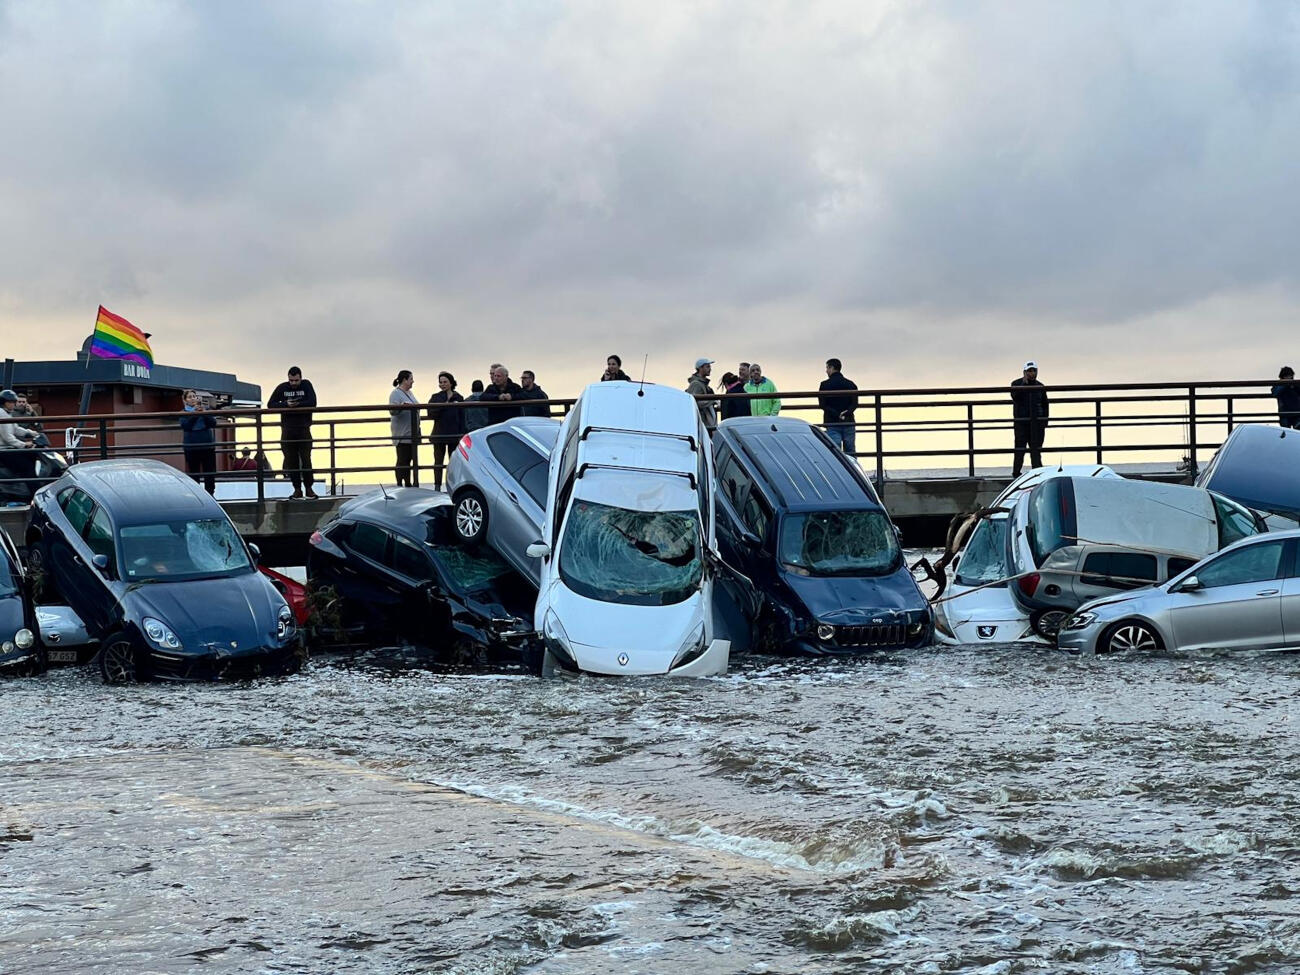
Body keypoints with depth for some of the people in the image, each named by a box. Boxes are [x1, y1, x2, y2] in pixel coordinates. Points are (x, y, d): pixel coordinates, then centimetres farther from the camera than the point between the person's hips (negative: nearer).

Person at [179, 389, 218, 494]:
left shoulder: (206, 411, 9)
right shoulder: (184, 413, 6)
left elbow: (213, 423, -4)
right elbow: (185, 425, -11)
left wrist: (203, 412, -16)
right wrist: (194, 413, -17)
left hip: (207, 446, 1)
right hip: (191, 447, -1)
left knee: (210, 474, 0)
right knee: (194, 474, 0)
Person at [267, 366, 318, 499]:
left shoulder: (306, 385, 1)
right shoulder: (282, 388, 4)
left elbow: (312, 402, -9)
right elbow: (270, 404, 0)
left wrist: (297, 405, -15)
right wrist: (286, 405, -14)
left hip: (304, 429, -2)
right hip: (287, 430, 2)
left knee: (306, 459, -5)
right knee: (291, 461, 1)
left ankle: (309, 488, 2)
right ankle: (297, 489, 7)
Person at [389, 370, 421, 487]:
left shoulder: (409, 393, 15)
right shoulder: (396, 394, -12)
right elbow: (392, 410, -24)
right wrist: (402, 405, -41)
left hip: (411, 433, 9)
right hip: (402, 434, -9)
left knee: (409, 459, 12)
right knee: (402, 460, -7)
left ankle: (408, 483, 17)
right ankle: (399, 484, -4)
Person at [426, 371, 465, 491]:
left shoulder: (458, 398, 4)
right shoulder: (435, 398, 4)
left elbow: (462, 417, 3)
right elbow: (431, 414, -8)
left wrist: (462, 434, -3)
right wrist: (443, 406, -18)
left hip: (454, 435, 0)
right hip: (439, 434, 0)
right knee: (438, 462, 3)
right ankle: (437, 486, 7)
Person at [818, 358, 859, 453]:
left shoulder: (825, 385, -1)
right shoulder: (851, 384, 9)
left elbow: (822, 404, -8)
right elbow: (854, 403, -1)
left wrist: (836, 415, -12)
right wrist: (847, 413, -13)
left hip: (832, 424, -3)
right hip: (848, 423, 3)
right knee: (850, 452, 7)